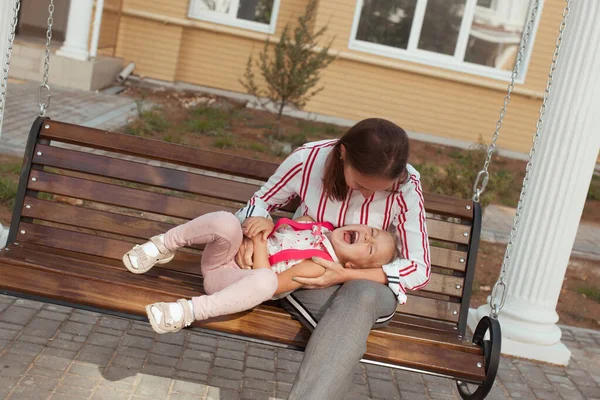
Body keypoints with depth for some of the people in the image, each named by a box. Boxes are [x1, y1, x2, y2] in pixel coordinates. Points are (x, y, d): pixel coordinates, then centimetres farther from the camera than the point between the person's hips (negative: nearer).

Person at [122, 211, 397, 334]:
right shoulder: (315, 223, 6)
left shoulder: (318, 267, -12)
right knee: (226, 222, -30)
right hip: (221, 255, 6)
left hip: (226, 278, -6)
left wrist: (260, 241, -15)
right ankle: (163, 246, -9)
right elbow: (279, 224, 18)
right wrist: (267, 223, -3)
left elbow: (265, 277, -18)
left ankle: (188, 311, -36)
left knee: (264, 281, -42)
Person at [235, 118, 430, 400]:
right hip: (301, 272, 0)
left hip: (366, 282, 0)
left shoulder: (406, 187, -22)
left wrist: (347, 276, -31)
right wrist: (251, 231, -26)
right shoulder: (308, 159, -20)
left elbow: (419, 269, -17)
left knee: (360, 296, -39)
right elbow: (262, 200, -2)